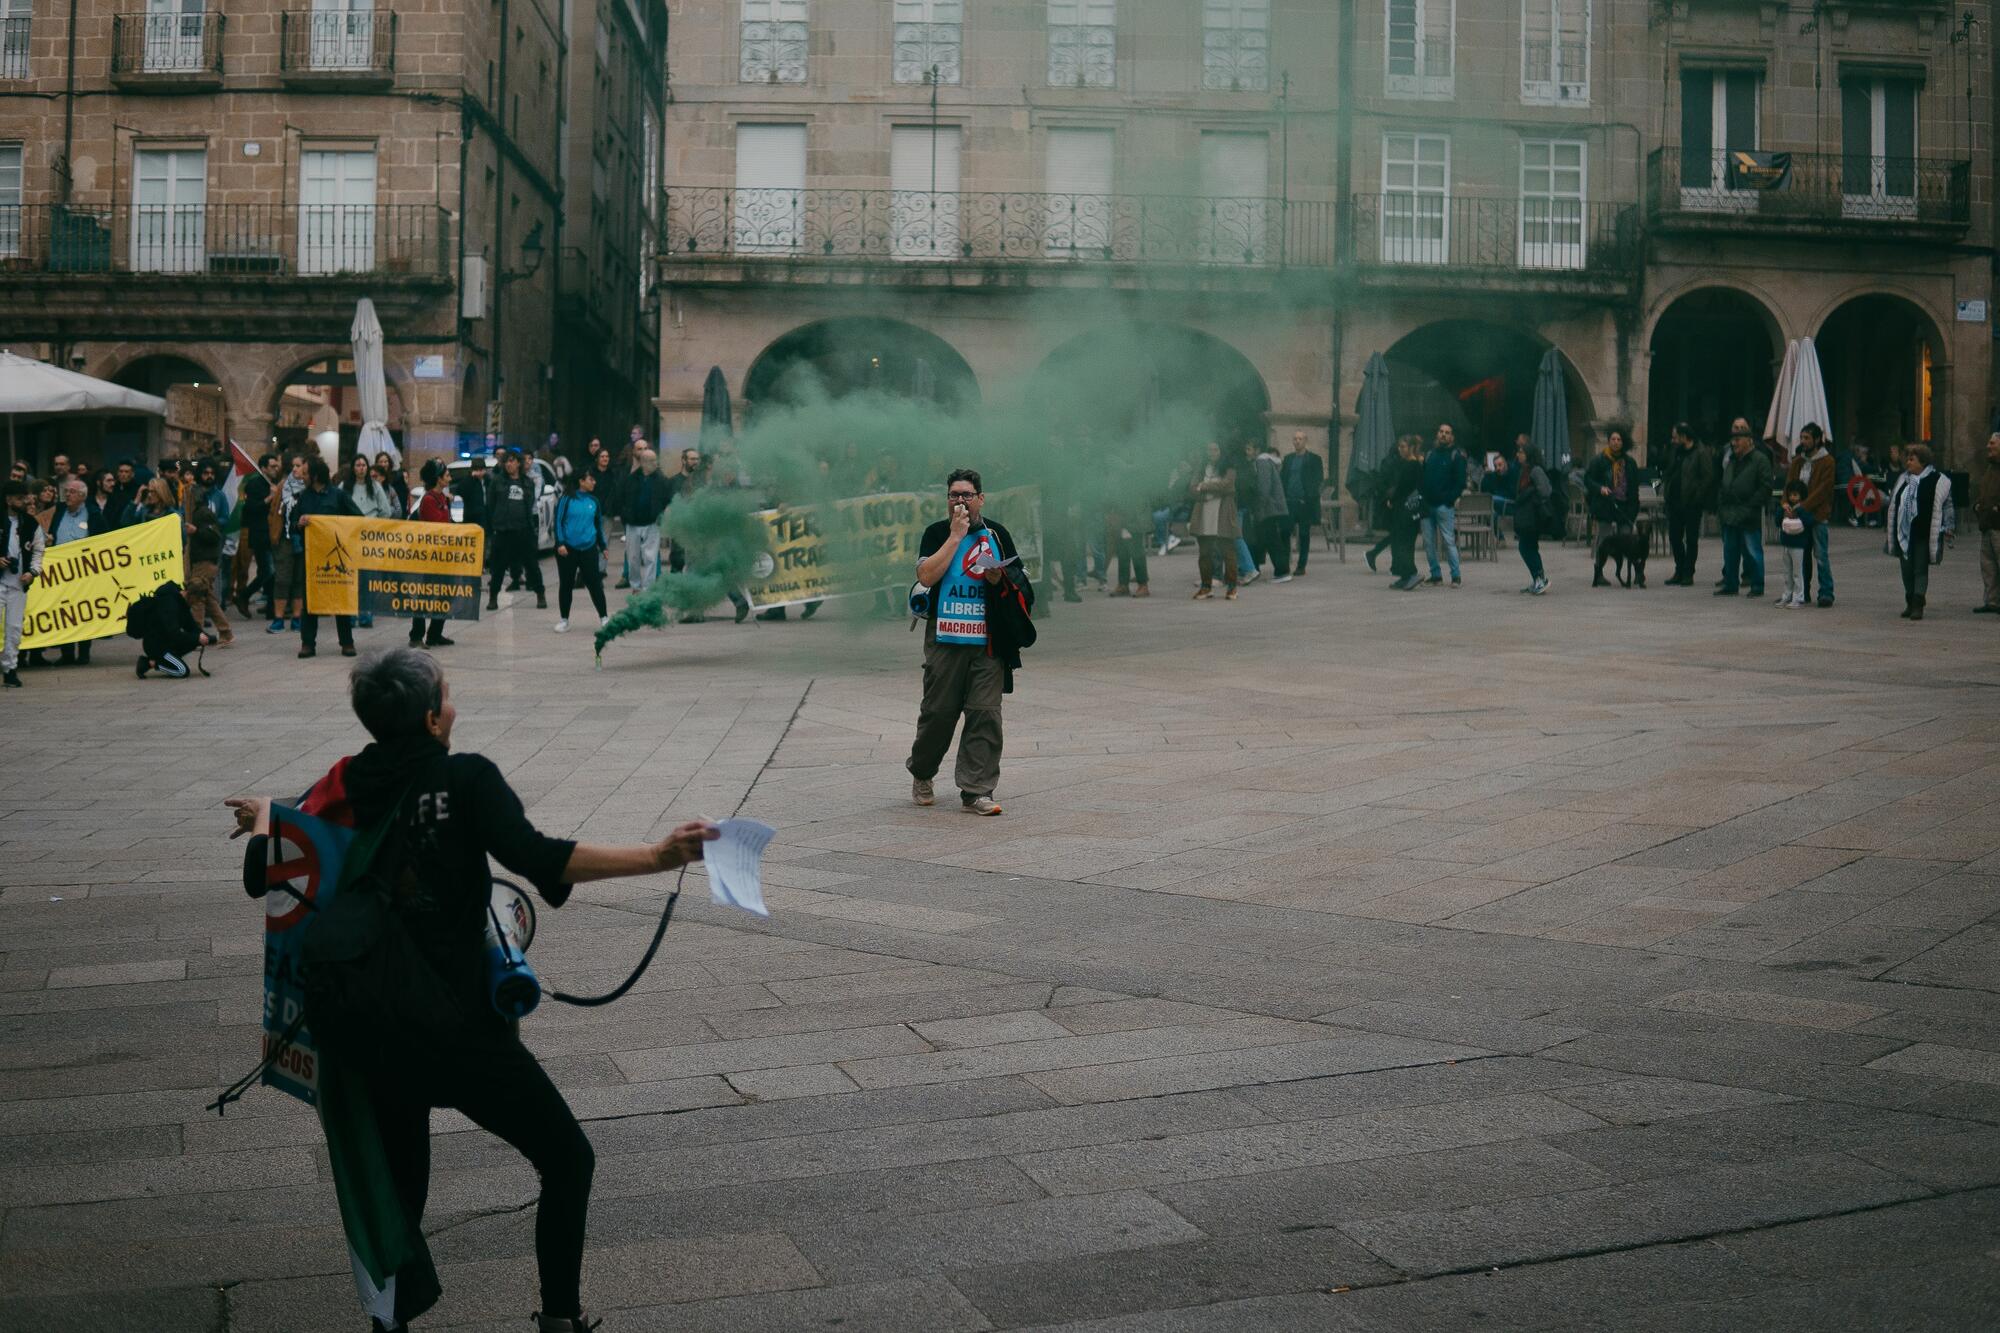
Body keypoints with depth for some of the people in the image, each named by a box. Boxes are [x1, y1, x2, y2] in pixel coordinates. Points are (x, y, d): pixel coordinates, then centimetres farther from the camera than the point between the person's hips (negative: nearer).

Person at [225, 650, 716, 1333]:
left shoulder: (343, 788, 2)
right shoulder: (465, 778, -9)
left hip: (361, 1037, 5)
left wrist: (263, 821, 28)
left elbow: (261, 877, 6)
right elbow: (538, 858, -24)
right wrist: (659, 857, -29)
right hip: (454, 1031, -5)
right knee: (568, 1159, 12)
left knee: (399, 1180, 26)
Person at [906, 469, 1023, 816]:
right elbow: (926, 576, -11)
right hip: (945, 639, -2)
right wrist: (956, 536, -11)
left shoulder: (997, 534, 12)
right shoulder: (937, 533, 5)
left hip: (988, 641, 2)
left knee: (985, 714, -5)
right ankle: (921, 775, 26)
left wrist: (999, 578, -5)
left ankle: (976, 792, -3)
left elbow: (1018, 584, 18)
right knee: (938, 711, 2)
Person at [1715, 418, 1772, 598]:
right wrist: (1721, 506, 11)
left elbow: (1765, 487, -13)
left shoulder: (1760, 460, -7)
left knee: (1753, 552, -2)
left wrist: (1750, 507, -17)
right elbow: (1722, 485, 24)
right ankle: (1730, 584, 21)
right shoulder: (1731, 460, 17)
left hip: (1749, 518, -8)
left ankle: (1757, 586, 5)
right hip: (1730, 515, 8)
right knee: (1730, 551, 12)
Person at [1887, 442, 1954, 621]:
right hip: (1904, 532, 6)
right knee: (1907, 570, 8)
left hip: (1924, 534, -6)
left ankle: (1918, 605, -5)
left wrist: (1948, 528, -8)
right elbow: (1893, 502, 23)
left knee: (1921, 570, -5)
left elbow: (1947, 504, -4)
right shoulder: (1903, 479, 14)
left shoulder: (1938, 481, -5)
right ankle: (1910, 603, 18)